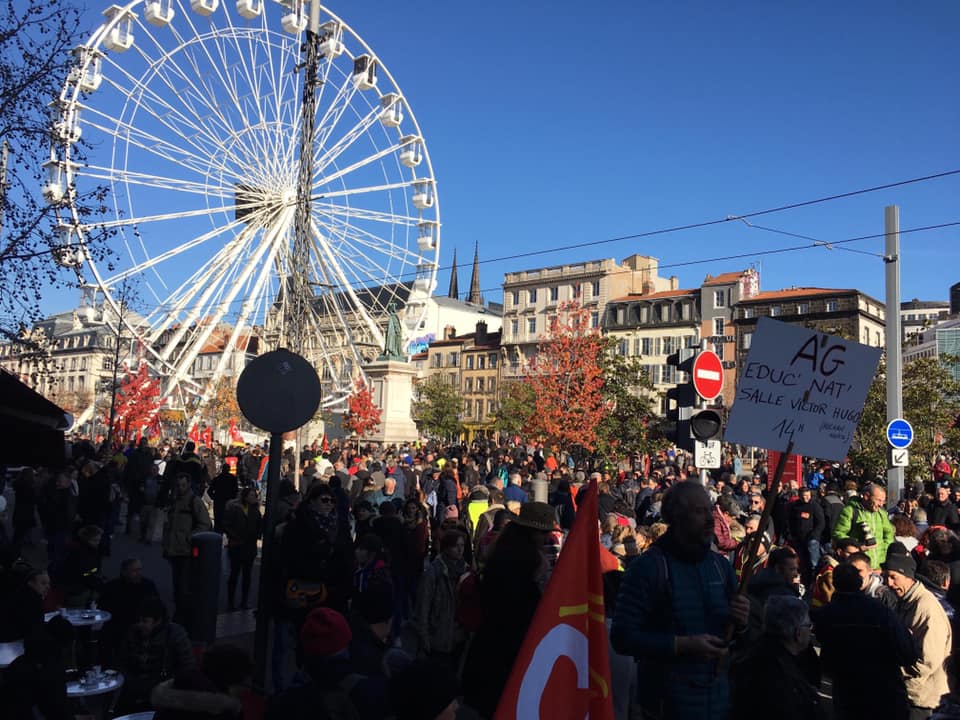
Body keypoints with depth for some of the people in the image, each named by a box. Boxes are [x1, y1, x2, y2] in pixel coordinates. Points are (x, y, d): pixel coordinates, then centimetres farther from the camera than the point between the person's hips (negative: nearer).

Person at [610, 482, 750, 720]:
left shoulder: (721, 565, 6)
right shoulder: (647, 567, -13)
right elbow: (622, 637, -17)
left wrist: (741, 622, -7)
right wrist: (681, 645, -24)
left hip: (719, 697, 6)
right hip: (668, 701, -5)